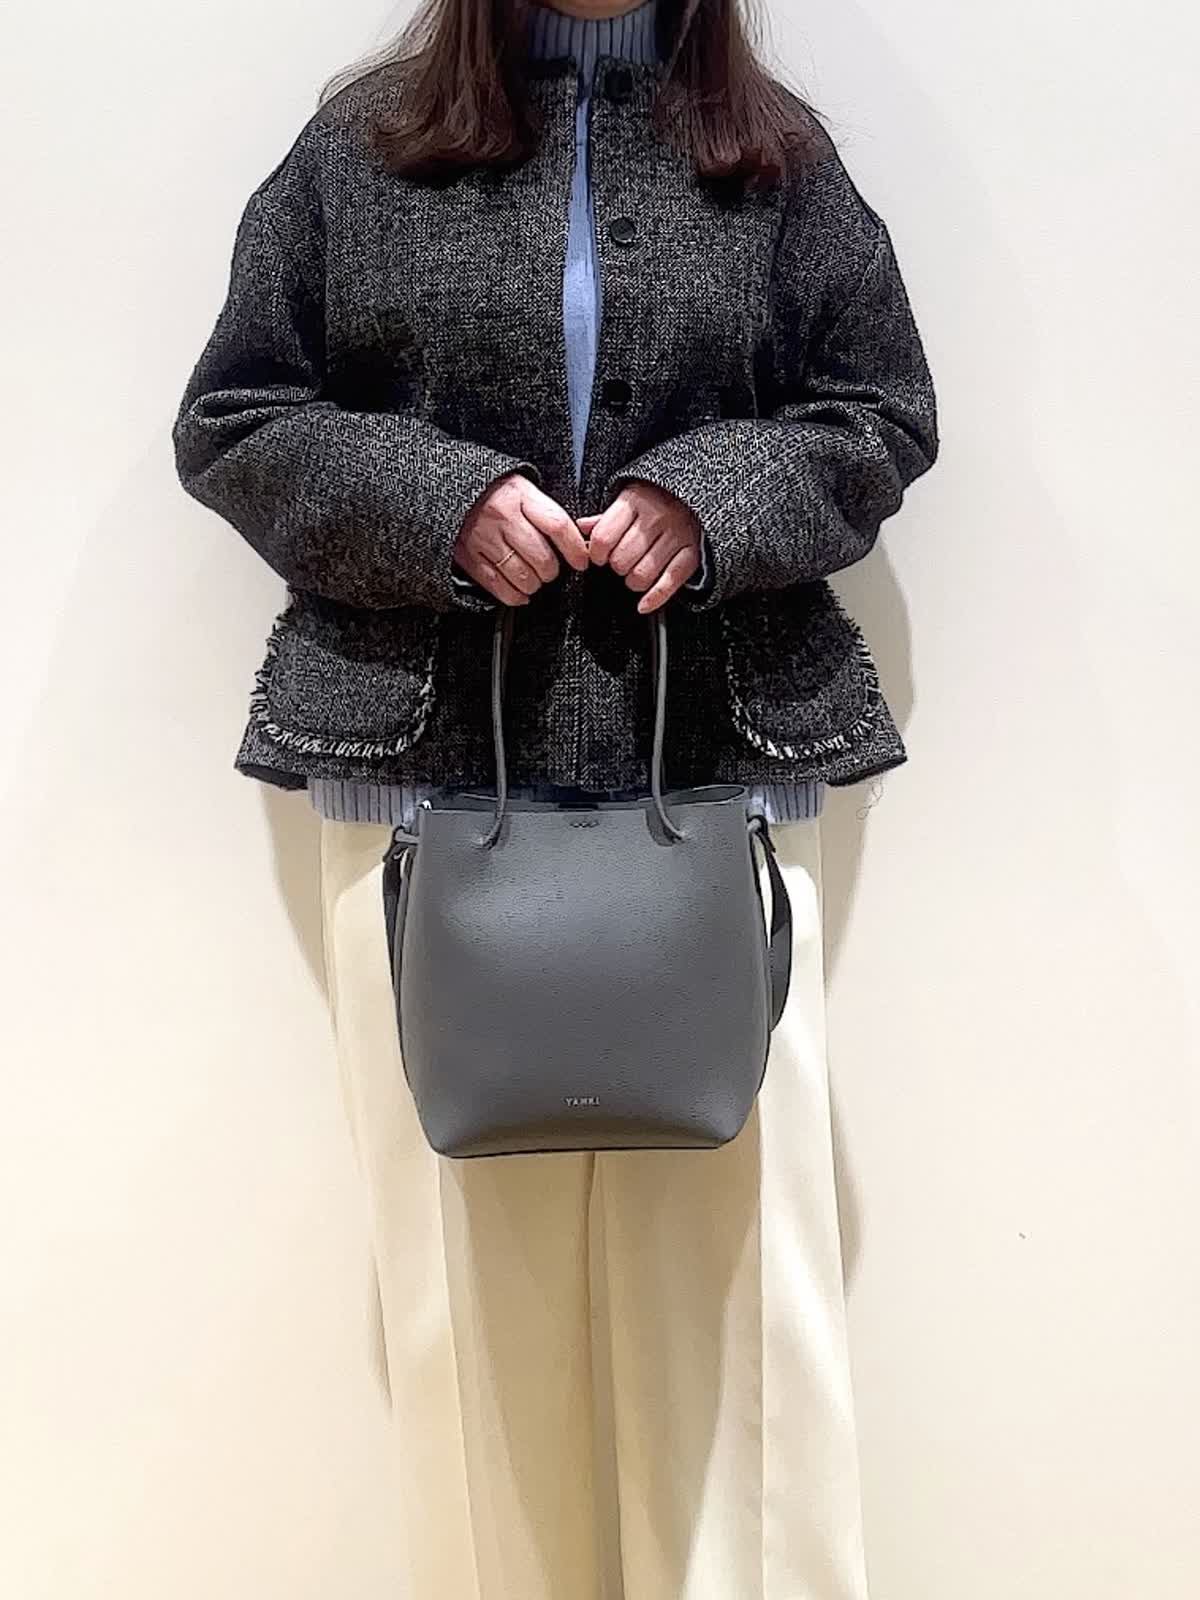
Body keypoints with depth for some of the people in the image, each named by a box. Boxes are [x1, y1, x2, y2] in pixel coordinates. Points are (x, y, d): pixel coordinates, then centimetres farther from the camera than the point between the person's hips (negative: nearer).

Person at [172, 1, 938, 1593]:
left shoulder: (780, 156, 13)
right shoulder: (363, 145, 10)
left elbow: (884, 414, 13)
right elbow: (230, 422, 9)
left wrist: (712, 499, -7)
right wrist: (438, 502, -8)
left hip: (724, 766, 1)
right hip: (426, 767, 0)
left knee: (731, 1243, 2)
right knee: (464, 1252, 6)